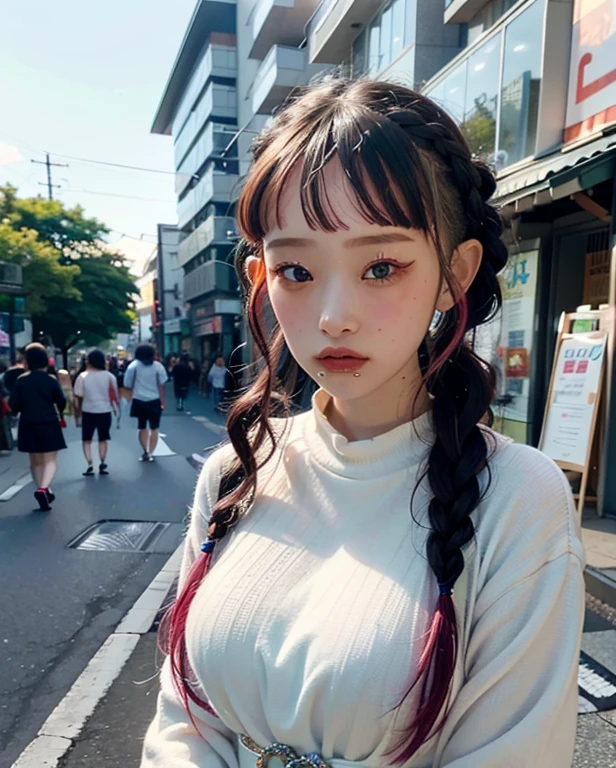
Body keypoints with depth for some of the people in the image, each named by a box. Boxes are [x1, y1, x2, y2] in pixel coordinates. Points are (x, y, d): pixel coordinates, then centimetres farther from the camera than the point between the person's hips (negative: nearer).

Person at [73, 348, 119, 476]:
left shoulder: (83, 376, -7)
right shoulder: (109, 376, -4)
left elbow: (78, 395, -6)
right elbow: (114, 394, 0)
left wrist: (79, 409, 10)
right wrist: (117, 404, 15)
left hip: (88, 411, -1)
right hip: (104, 411, 1)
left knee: (86, 439, 11)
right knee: (103, 439, 17)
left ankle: (90, 465, 0)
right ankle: (102, 463, 7)